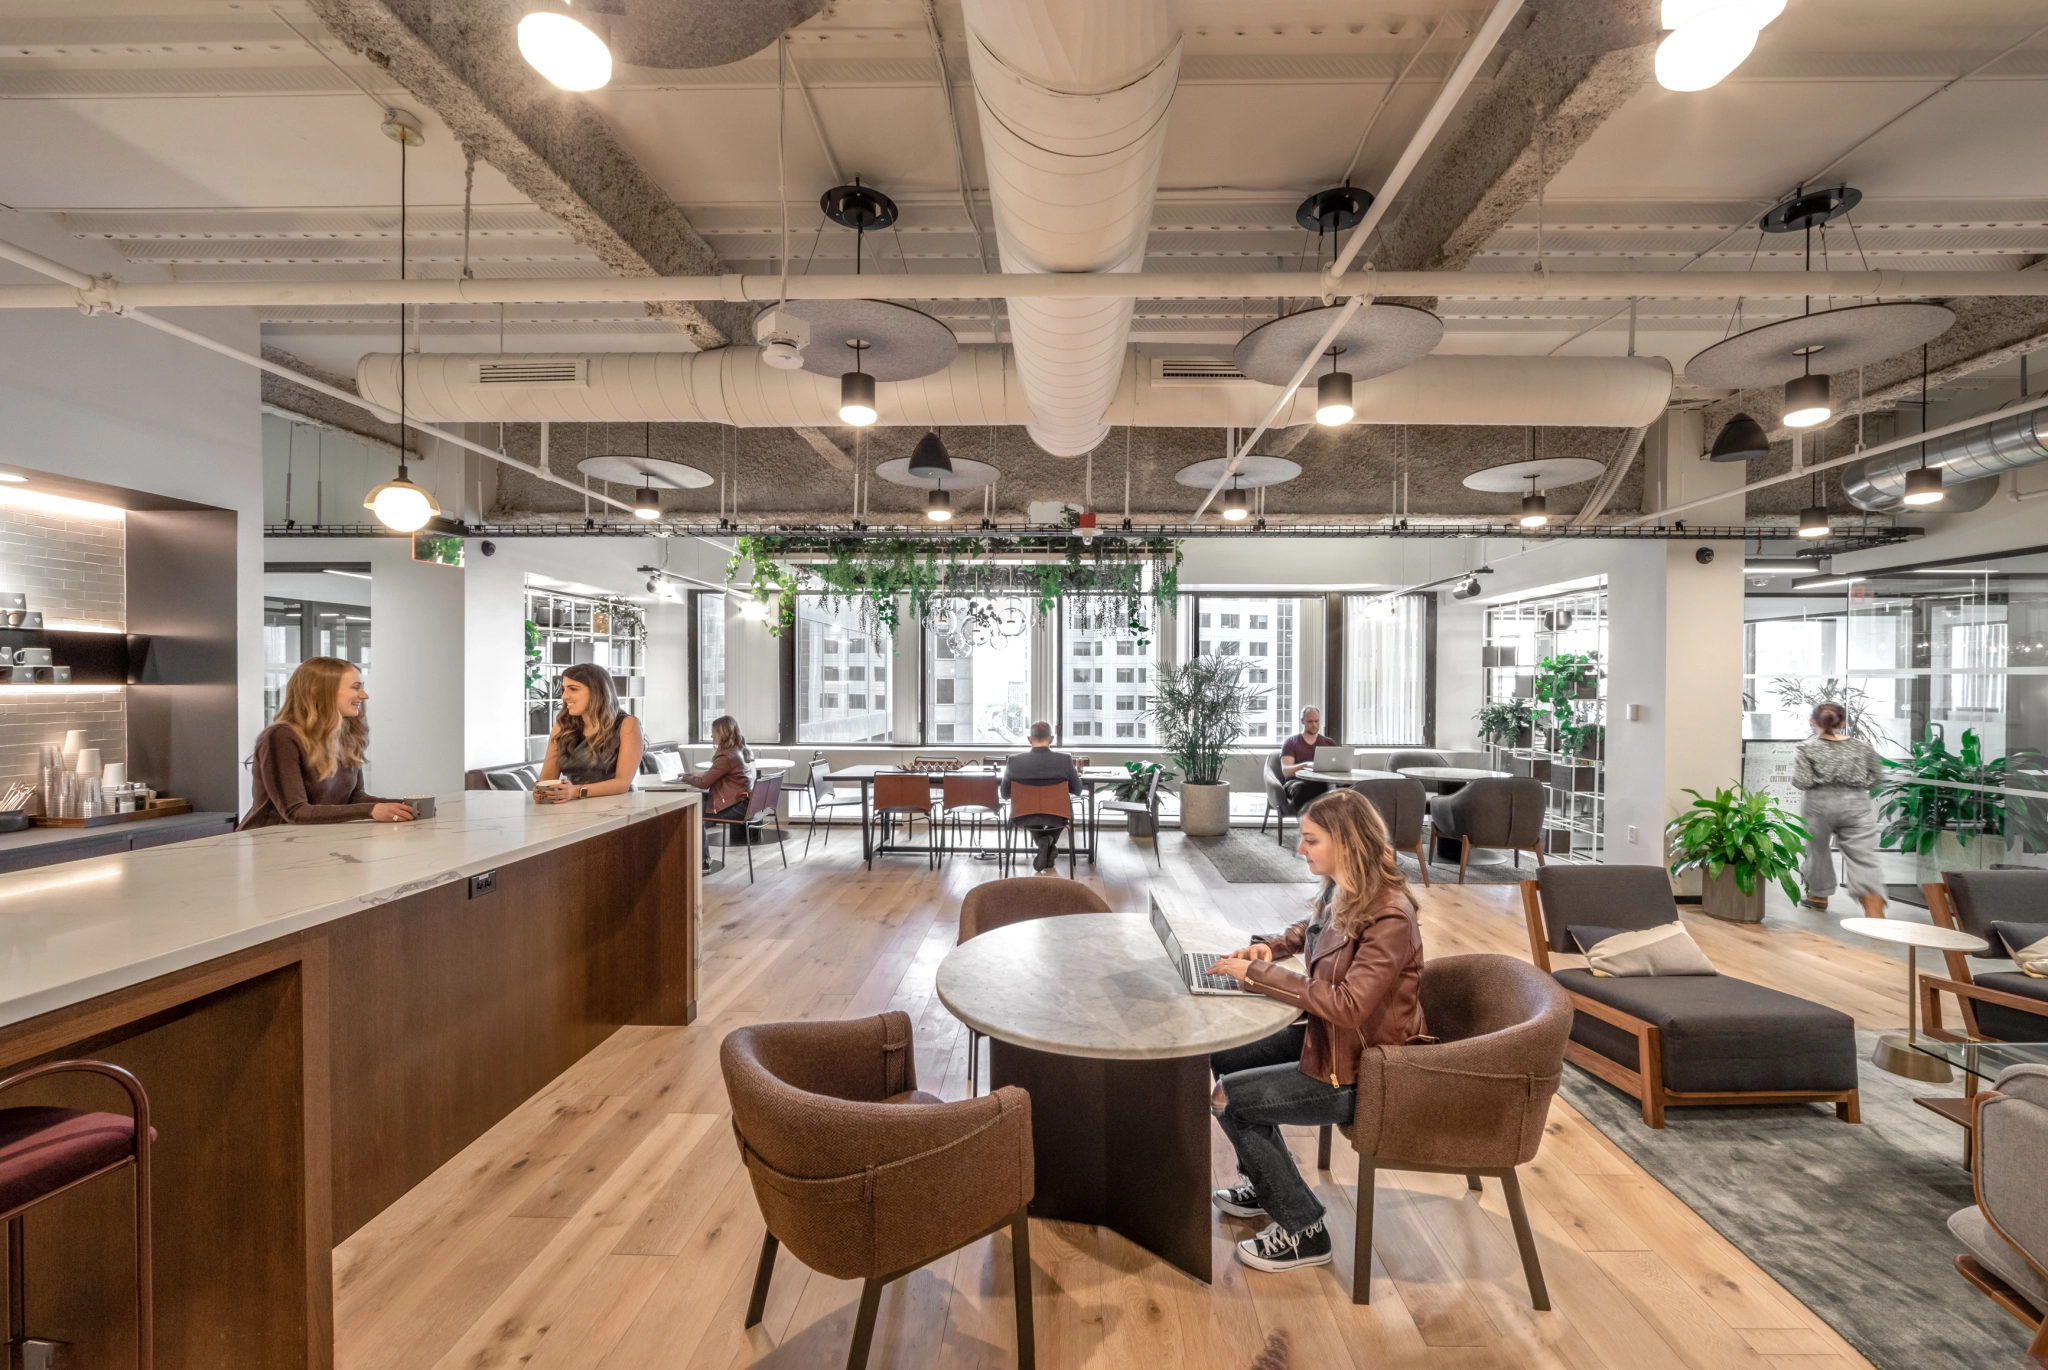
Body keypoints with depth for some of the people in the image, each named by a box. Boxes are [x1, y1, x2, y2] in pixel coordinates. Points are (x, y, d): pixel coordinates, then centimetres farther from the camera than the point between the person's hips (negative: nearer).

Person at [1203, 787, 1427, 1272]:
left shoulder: (1389, 917, -28)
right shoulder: (1339, 891, -2)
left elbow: (1348, 1005, -34)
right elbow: (1308, 931, 20)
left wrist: (1259, 974, -30)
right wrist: (1272, 947, 0)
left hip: (1363, 1070, -9)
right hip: (1326, 1035, 9)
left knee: (1228, 1098, -9)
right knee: (1224, 1054, 11)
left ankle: (1302, 1231, 10)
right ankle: (1266, 1183, 30)